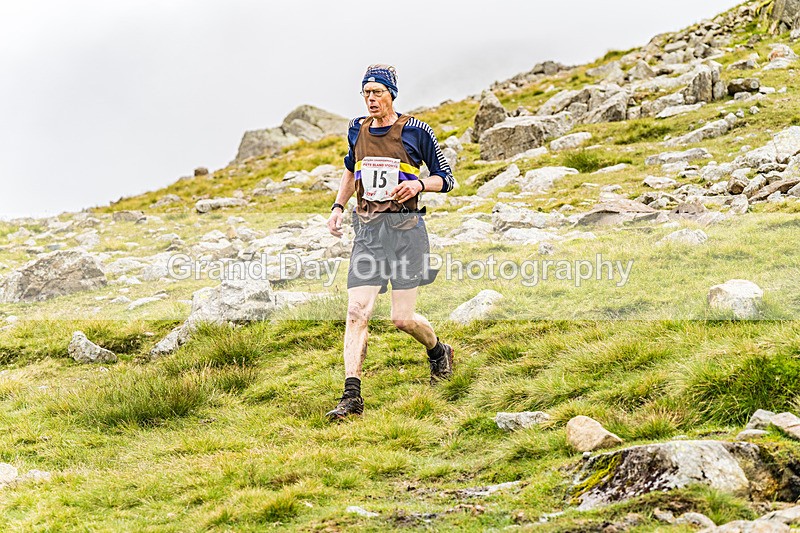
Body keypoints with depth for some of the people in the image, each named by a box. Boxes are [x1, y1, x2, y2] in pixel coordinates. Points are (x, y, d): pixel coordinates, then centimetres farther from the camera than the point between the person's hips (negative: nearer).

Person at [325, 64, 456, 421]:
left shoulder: (415, 131, -4)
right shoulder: (358, 130, 9)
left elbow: (445, 178, 3)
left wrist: (419, 184, -17)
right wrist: (338, 207, 16)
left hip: (405, 228, -4)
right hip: (367, 230, 4)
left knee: (403, 318, -2)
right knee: (357, 311, -10)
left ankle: (439, 352, 31)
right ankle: (352, 396, -10)